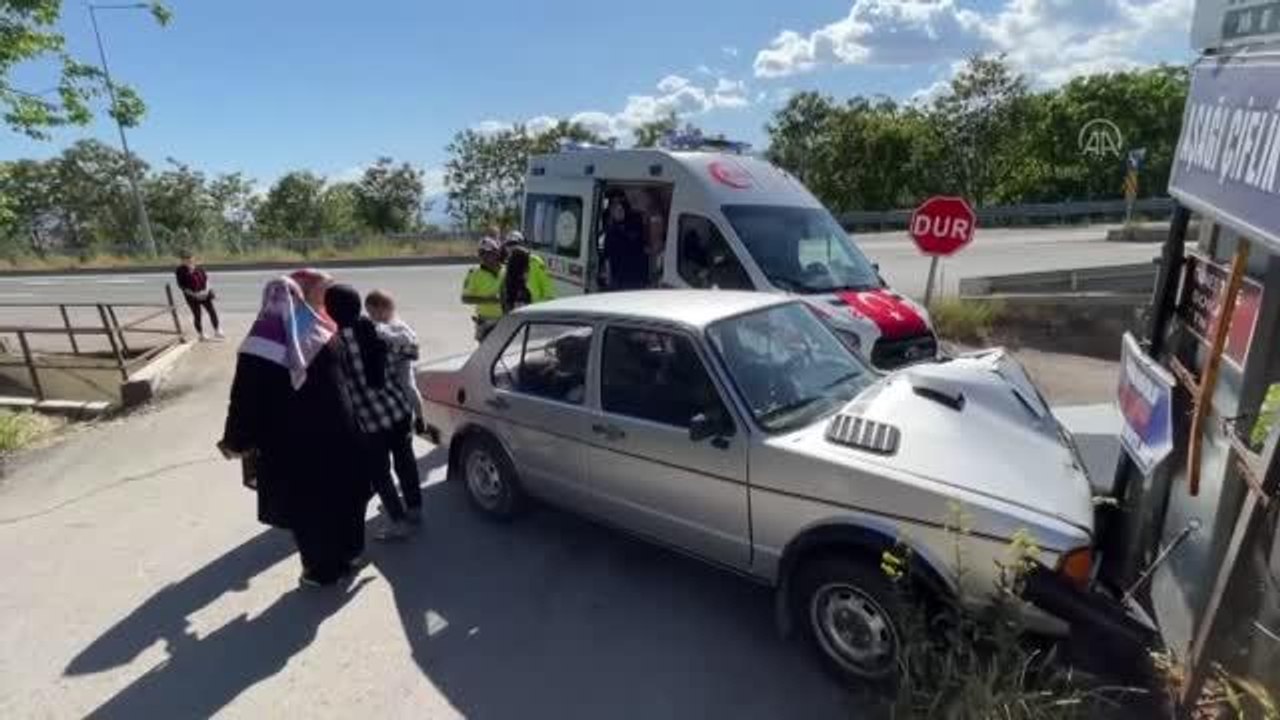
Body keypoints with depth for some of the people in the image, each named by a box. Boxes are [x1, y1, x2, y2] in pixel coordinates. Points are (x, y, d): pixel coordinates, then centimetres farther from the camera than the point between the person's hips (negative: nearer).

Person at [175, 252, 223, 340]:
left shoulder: (198, 268, 1)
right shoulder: (180, 271, -10)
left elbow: (206, 277, 11)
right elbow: (181, 286, -11)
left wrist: (206, 289, -4)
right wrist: (194, 294, -18)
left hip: (204, 294, 4)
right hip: (192, 297, -4)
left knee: (212, 311, 2)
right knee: (197, 315, 4)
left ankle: (217, 331, 11)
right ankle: (201, 335, 16)